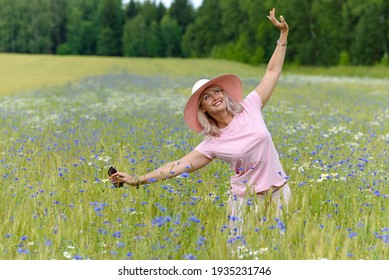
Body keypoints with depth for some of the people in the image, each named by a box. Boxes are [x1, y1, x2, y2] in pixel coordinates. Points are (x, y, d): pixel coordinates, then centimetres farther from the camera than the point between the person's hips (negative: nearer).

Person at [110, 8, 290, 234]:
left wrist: (283, 35, 2)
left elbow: (273, 71, 5)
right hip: (245, 198, -1)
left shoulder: (249, 108, -2)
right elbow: (179, 166, -8)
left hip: (277, 191, 2)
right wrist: (138, 180, -14)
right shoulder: (212, 145, -6)